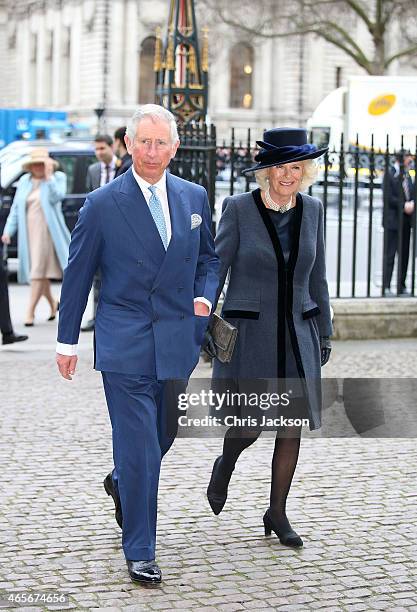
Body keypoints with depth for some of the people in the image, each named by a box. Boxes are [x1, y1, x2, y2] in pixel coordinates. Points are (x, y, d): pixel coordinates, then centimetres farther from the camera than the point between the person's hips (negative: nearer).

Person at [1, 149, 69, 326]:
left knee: (38, 271, -10)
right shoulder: (24, 181, 13)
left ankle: (30, 312, -11)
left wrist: (49, 176, -18)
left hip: (46, 231, -5)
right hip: (28, 232, 5)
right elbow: (15, 208, 12)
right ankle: (52, 303, 33)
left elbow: (56, 197, -17)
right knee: (38, 271, 11)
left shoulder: (57, 178, 1)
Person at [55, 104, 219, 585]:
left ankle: (121, 483, 49)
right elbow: (77, 274, 1)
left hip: (178, 341, 5)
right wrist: (67, 340, 3)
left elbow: (208, 257, 20)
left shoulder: (194, 198, 6)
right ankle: (139, 551, 5)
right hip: (125, 342, -5)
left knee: (163, 435, 17)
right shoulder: (102, 204, -5)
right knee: (138, 446, -6)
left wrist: (204, 296, 0)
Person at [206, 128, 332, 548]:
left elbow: (316, 276, 12)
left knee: (292, 426, 3)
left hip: (296, 335, 4)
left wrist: (324, 332, 12)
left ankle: (277, 513, 18)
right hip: (247, 334, -3)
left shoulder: (311, 210, 5)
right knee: (248, 426, -3)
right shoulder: (239, 209, -7)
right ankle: (225, 465, 33)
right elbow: (215, 269, -3)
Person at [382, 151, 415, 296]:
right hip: (393, 220, -7)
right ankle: (386, 287, -4)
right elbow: (388, 198, -14)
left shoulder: (407, 175, 15)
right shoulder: (390, 174, -8)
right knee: (390, 254, -6)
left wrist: (411, 204, -2)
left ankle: (402, 286, 15)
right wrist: (403, 206, -17)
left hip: (406, 220, 7)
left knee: (404, 255, 9)